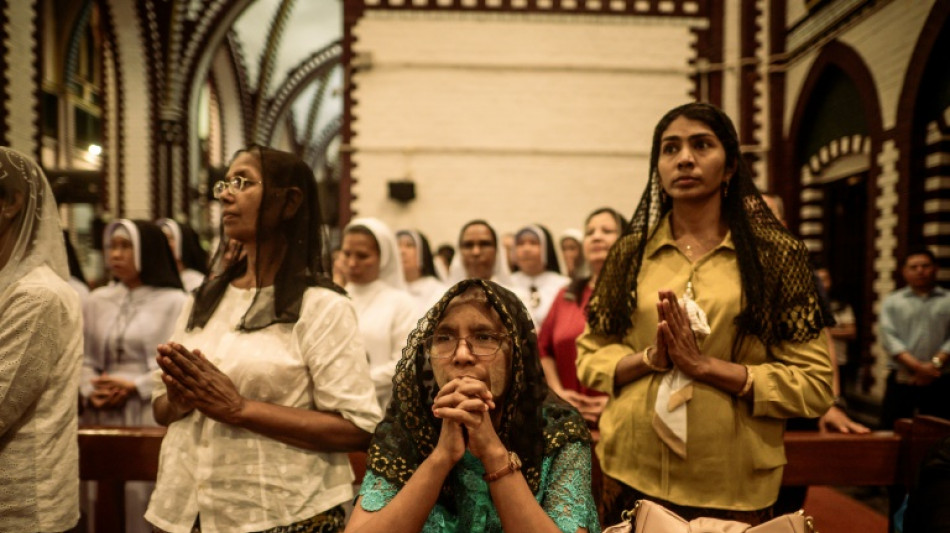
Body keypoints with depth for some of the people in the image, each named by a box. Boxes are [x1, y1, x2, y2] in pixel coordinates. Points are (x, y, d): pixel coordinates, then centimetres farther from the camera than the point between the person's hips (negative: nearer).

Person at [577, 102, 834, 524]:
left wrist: (704, 365, -18)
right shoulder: (629, 253, 2)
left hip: (734, 484, -1)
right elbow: (589, 359, 5)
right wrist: (649, 358, -14)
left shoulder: (778, 253, -4)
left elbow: (814, 386, -7)